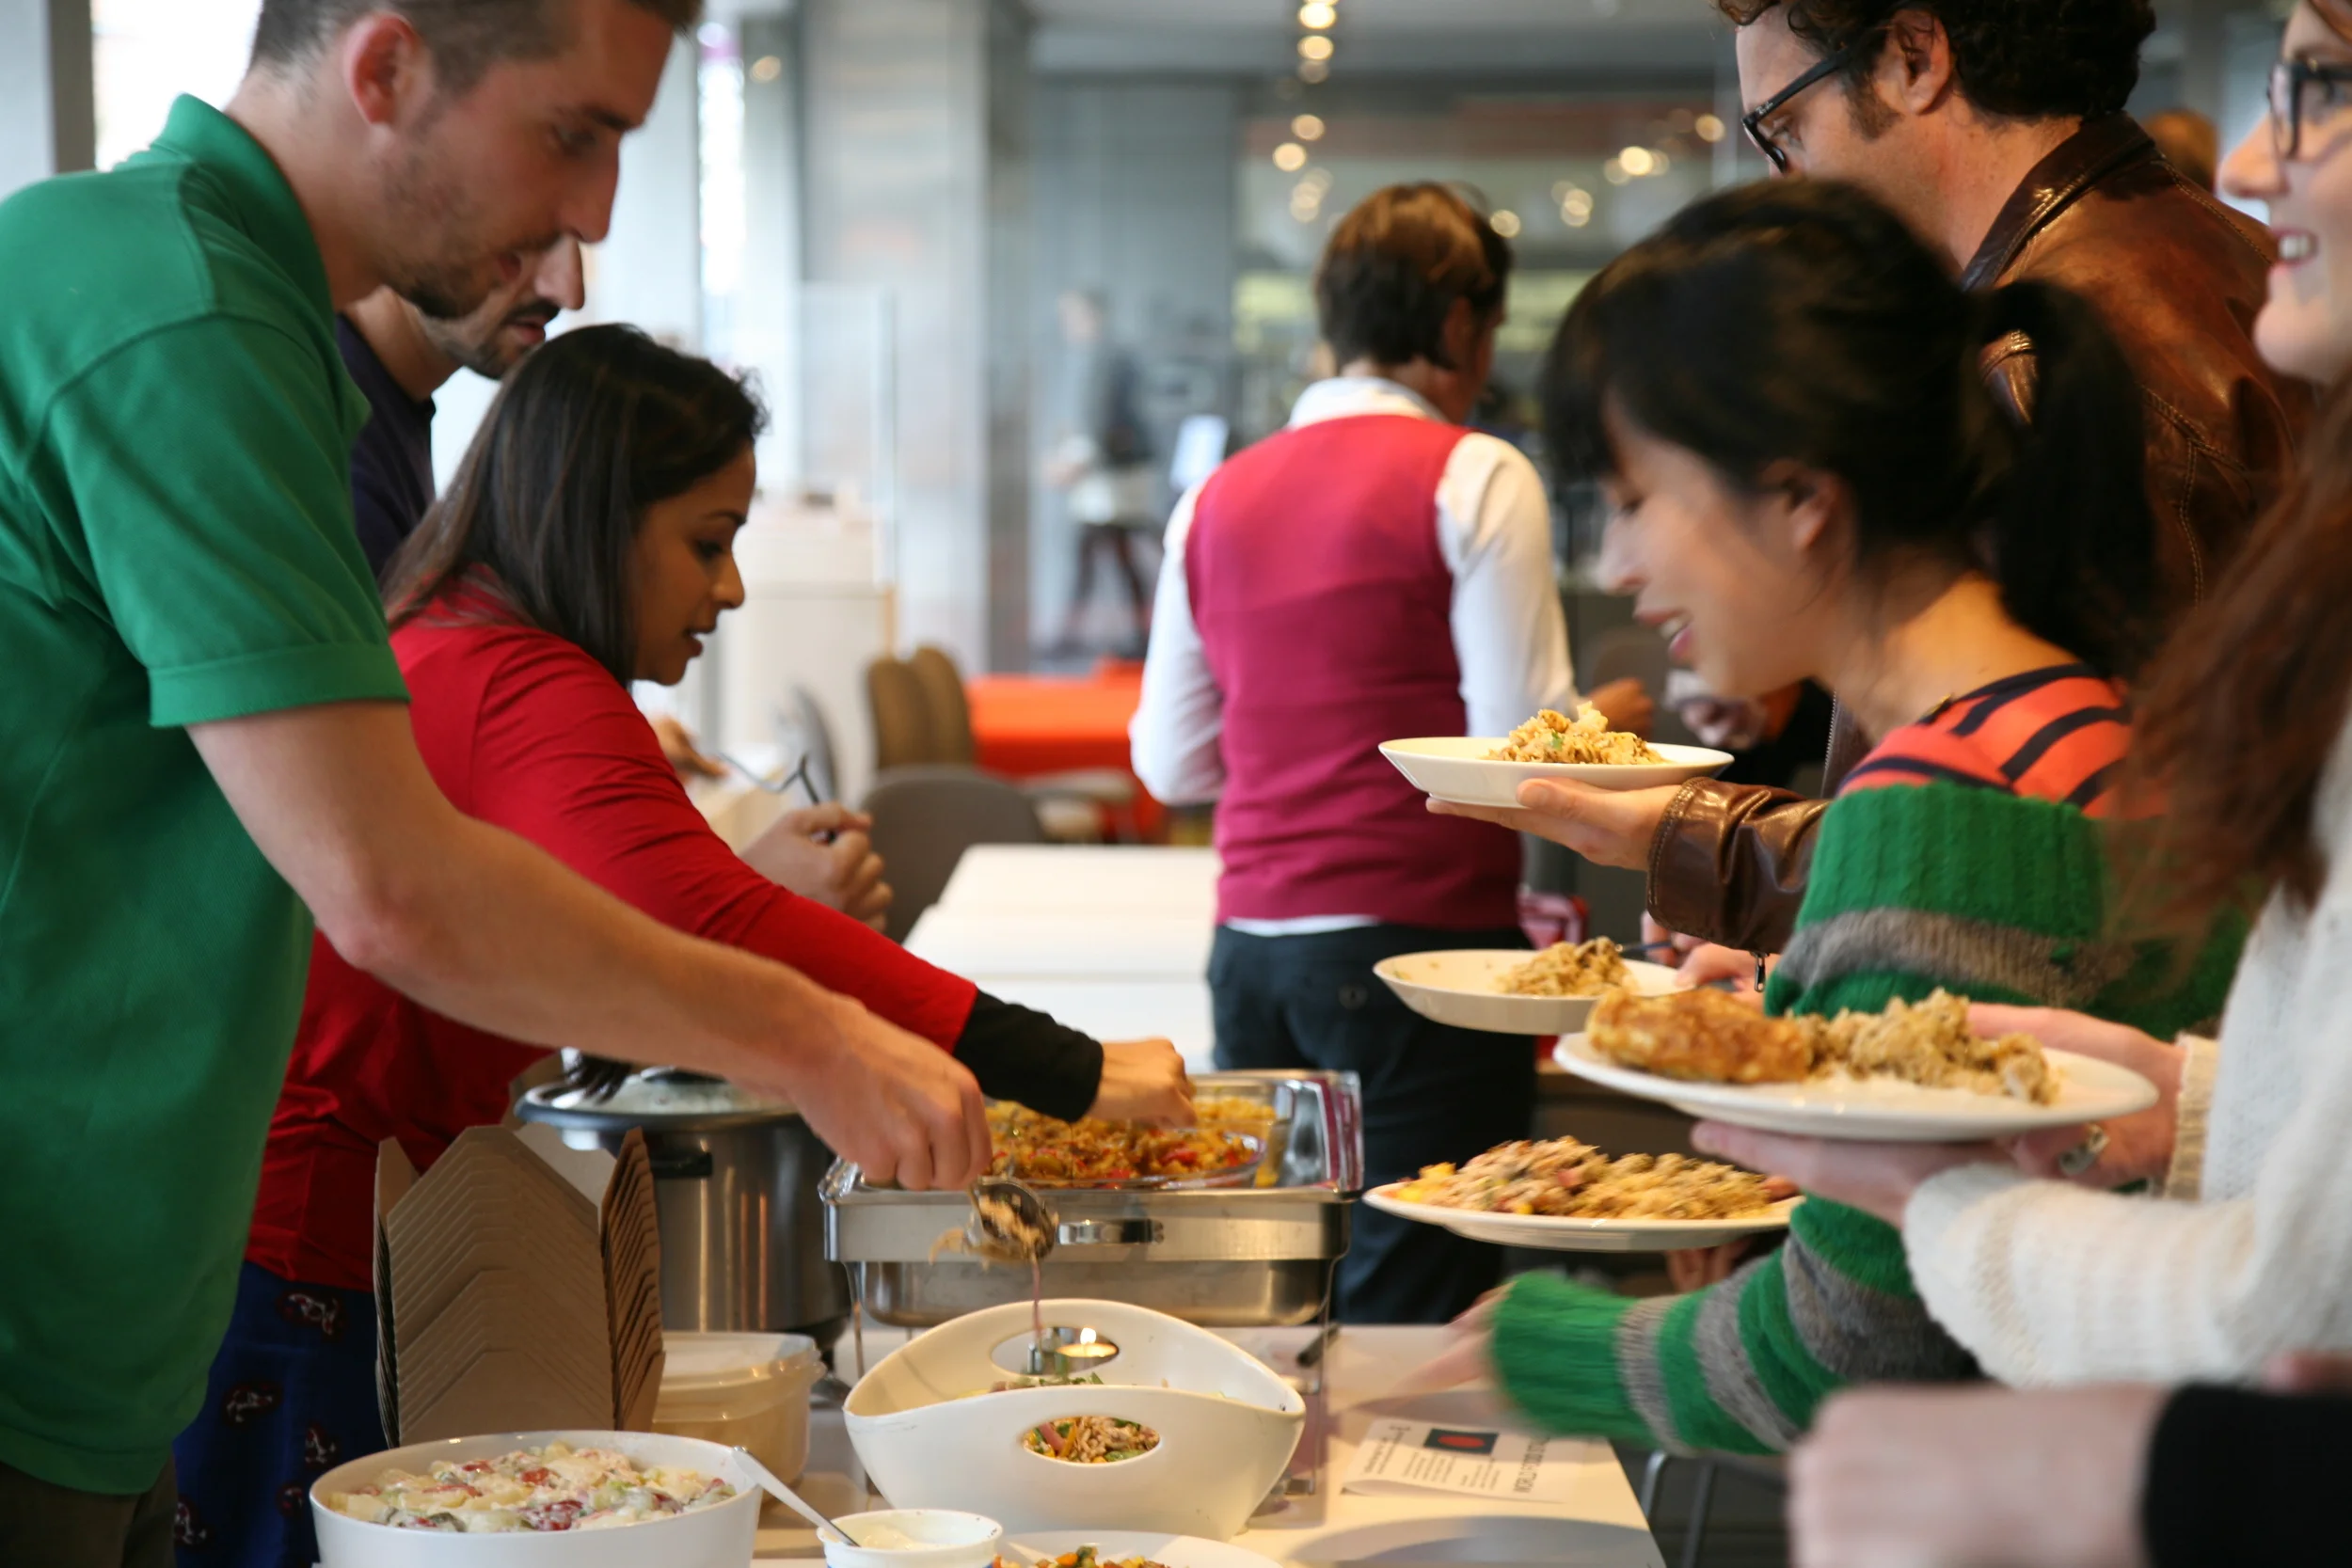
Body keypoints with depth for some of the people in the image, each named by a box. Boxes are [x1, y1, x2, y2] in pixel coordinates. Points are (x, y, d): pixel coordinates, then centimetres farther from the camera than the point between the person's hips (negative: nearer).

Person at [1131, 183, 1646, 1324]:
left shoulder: (1217, 498, 11)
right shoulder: (1475, 478, -5)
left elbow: (1169, 762, 15)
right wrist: (1608, 719, 10)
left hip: (1252, 943, 6)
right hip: (1419, 939, -6)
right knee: (1413, 1315, -3)